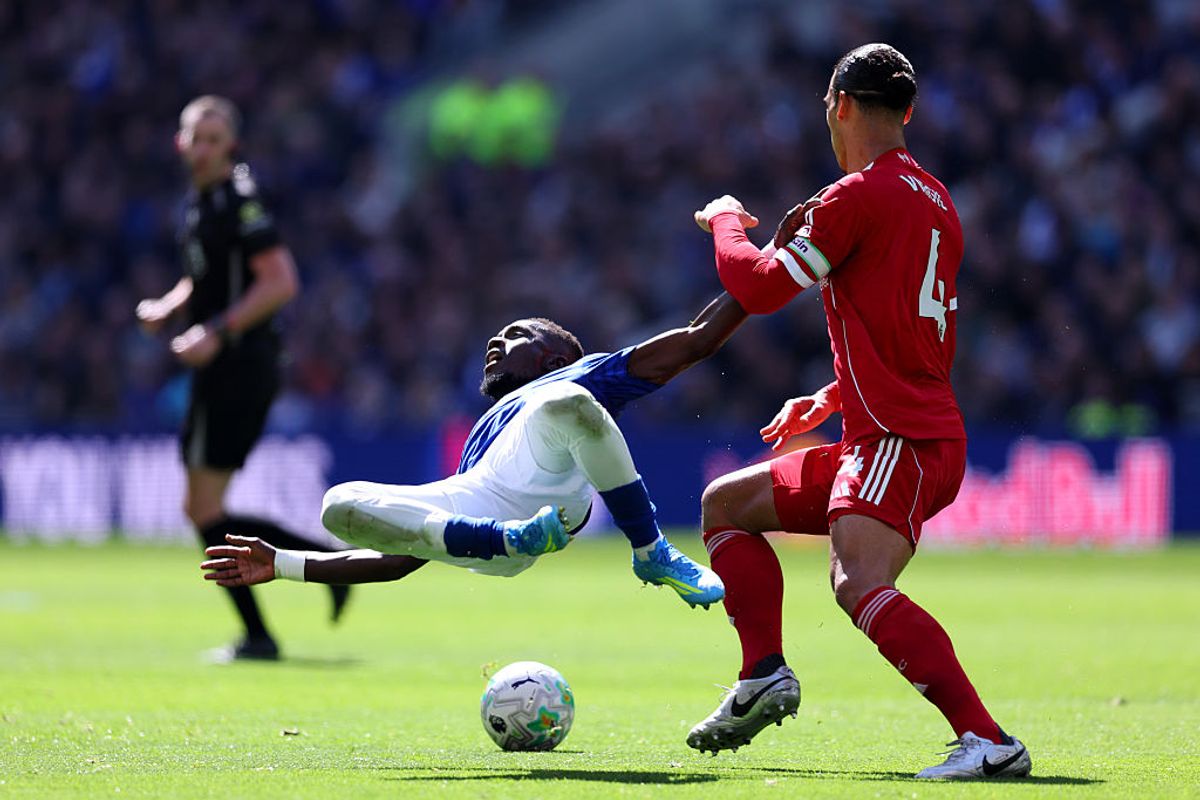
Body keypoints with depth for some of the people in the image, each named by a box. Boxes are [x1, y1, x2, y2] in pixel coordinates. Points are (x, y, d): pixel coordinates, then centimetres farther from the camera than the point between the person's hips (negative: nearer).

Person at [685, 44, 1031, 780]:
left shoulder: (860, 195, -11)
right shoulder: (936, 201, 18)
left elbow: (759, 287, -12)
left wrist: (726, 221, 7)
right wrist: (829, 402, 30)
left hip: (902, 442, -10)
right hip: (879, 440, 10)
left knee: (859, 583, -31)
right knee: (727, 504, 20)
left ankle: (987, 739, -40)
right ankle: (764, 674, 9)